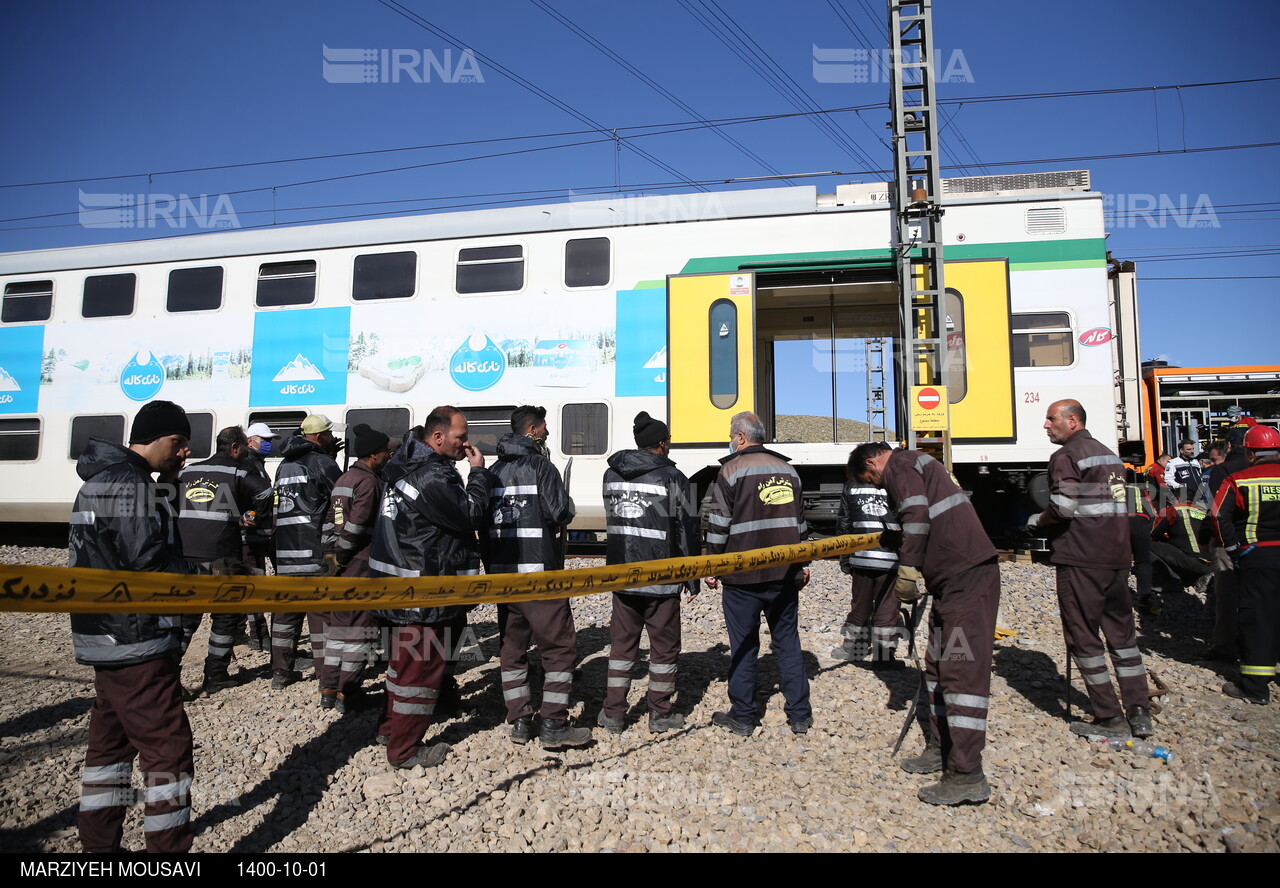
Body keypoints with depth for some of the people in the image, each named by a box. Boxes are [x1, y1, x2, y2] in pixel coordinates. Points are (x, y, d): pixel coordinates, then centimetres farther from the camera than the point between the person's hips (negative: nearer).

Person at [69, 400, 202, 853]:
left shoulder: (105, 478, 16)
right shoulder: (128, 482, -17)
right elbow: (148, 557, -24)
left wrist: (167, 480, 6)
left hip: (108, 639, 11)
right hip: (137, 641, -11)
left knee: (110, 743, 19)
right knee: (168, 749, -5)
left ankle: (99, 843, 30)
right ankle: (169, 846, 0)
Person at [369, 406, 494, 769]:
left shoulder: (411, 467, 12)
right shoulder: (434, 476, -22)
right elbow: (471, 515, -18)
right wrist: (478, 473, -9)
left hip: (402, 585, 11)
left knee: (405, 658, 24)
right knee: (422, 666, 1)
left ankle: (390, 726, 39)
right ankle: (405, 749, 12)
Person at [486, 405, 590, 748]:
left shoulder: (495, 471, 11)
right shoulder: (539, 466, -9)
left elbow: (485, 520, 13)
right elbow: (562, 513, -16)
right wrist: (555, 522, 6)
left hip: (502, 572, 7)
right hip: (538, 572, -7)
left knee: (512, 647, 13)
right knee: (560, 646, 1)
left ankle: (519, 722, 18)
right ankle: (553, 725, 0)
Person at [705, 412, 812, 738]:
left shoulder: (731, 470, -7)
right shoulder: (787, 470, 11)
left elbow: (718, 525, -9)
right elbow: (800, 522, 15)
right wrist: (802, 564, 23)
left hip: (743, 576, -5)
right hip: (785, 574, 5)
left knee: (743, 646, 5)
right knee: (787, 642, 12)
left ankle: (742, 717, 14)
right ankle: (800, 715, 16)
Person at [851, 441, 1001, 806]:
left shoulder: (899, 465, -5)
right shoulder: (919, 463, 25)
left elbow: (917, 515, -18)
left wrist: (907, 570, -13)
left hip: (966, 576, -11)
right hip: (955, 575, 11)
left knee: (962, 669, -11)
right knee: (938, 665, 16)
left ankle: (967, 776, -8)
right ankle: (940, 748, 26)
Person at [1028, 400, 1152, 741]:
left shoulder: (1067, 456, -9)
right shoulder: (1109, 455, 18)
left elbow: (1063, 507, -19)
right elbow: (1117, 505, 20)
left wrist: (1039, 520, 0)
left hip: (1082, 559, -8)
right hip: (1117, 557, 8)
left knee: (1083, 638, 1)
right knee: (1122, 633, 15)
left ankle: (1110, 719, 4)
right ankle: (1140, 714, 17)